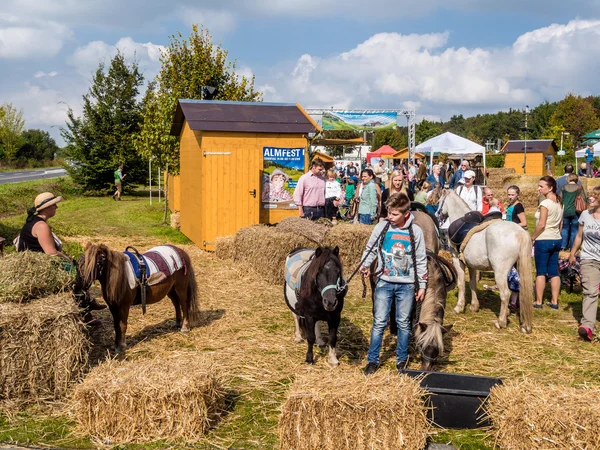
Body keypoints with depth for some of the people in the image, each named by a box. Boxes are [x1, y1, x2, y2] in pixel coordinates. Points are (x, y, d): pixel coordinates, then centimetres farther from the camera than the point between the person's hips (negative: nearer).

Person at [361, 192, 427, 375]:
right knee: (379, 322, 1)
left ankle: (402, 360, 23)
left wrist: (422, 285, 3)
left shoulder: (415, 231, -3)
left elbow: (421, 260, 3)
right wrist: (365, 265, -11)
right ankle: (372, 360, 10)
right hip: (384, 283, 0)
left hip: (407, 285, 0)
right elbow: (370, 249, 8)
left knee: (404, 323, 9)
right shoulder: (381, 227, -3)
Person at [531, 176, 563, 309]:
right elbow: (560, 224, 15)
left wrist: (532, 238, -7)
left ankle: (538, 302, 5)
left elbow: (541, 225, -19)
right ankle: (554, 301, 12)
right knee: (554, 272, 10)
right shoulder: (559, 203, 9)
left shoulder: (545, 203, -17)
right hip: (557, 239, 8)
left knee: (541, 272, 0)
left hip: (543, 240, -8)